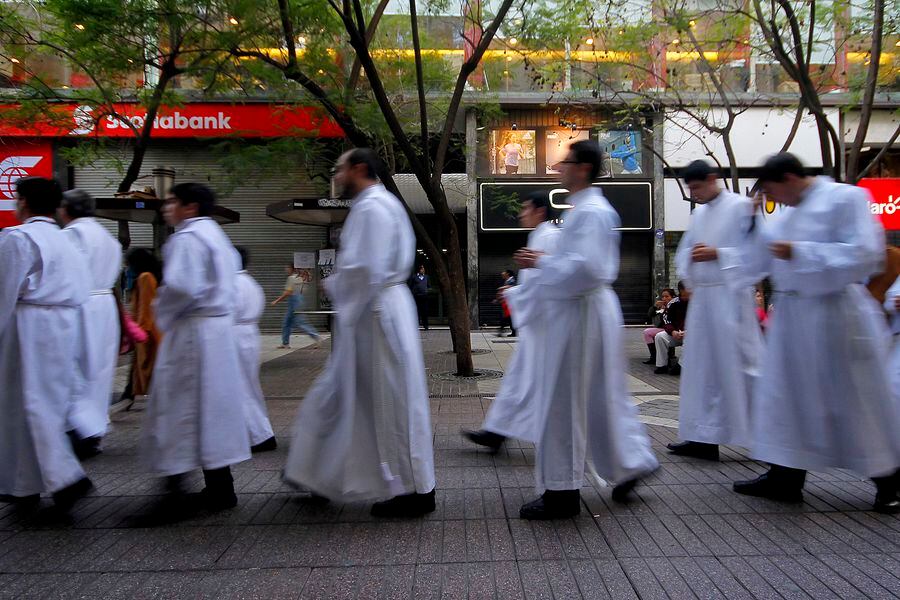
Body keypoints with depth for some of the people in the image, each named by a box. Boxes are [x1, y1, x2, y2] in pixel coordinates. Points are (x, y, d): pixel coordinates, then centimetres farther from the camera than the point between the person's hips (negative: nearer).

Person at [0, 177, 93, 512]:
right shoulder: (65, 240, 14)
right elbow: (82, 289, 12)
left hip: (30, 327, -7)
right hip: (65, 326, 8)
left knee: (30, 403, -2)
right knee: (51, 402, 12)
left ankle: (65, 477, -11)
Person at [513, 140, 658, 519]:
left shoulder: (589, 212, -17)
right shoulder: (590, 208, 16)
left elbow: (585, 267, -26)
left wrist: (542, 263, -15)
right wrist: (543, 260, 13)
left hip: (581, 313, -11)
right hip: (590, 307, 11)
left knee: (565, 402, -2)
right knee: (602, 397, 18)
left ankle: (562, 493, 9)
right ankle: (630, 463, 29)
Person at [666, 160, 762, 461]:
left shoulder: (741, 206, -5)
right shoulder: (699, 214, 16)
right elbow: (683, 253, 21)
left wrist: (717, 254, -16)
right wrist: (692, 255, 0)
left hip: (730, 297, -7)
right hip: (701, 296, 7)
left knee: (737, 365, -5)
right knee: (702, 366, 7)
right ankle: (705, 437, 14)